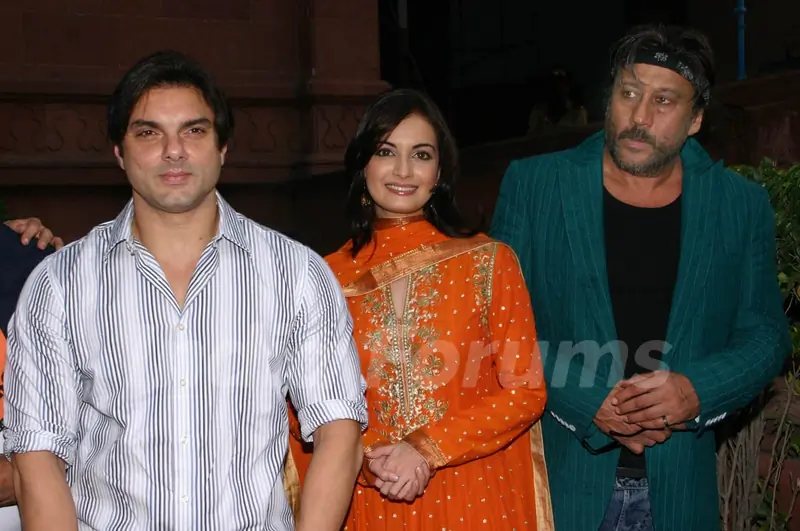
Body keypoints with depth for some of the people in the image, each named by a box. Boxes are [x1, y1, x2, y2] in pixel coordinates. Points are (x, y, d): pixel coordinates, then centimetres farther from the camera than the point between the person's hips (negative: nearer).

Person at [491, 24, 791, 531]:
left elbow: (766, 336, 5)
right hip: (559, 475, -1)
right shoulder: (533, 185, -3)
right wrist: (589, 402, -16)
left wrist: (697, 392, -14)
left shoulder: (742, 206, 1)